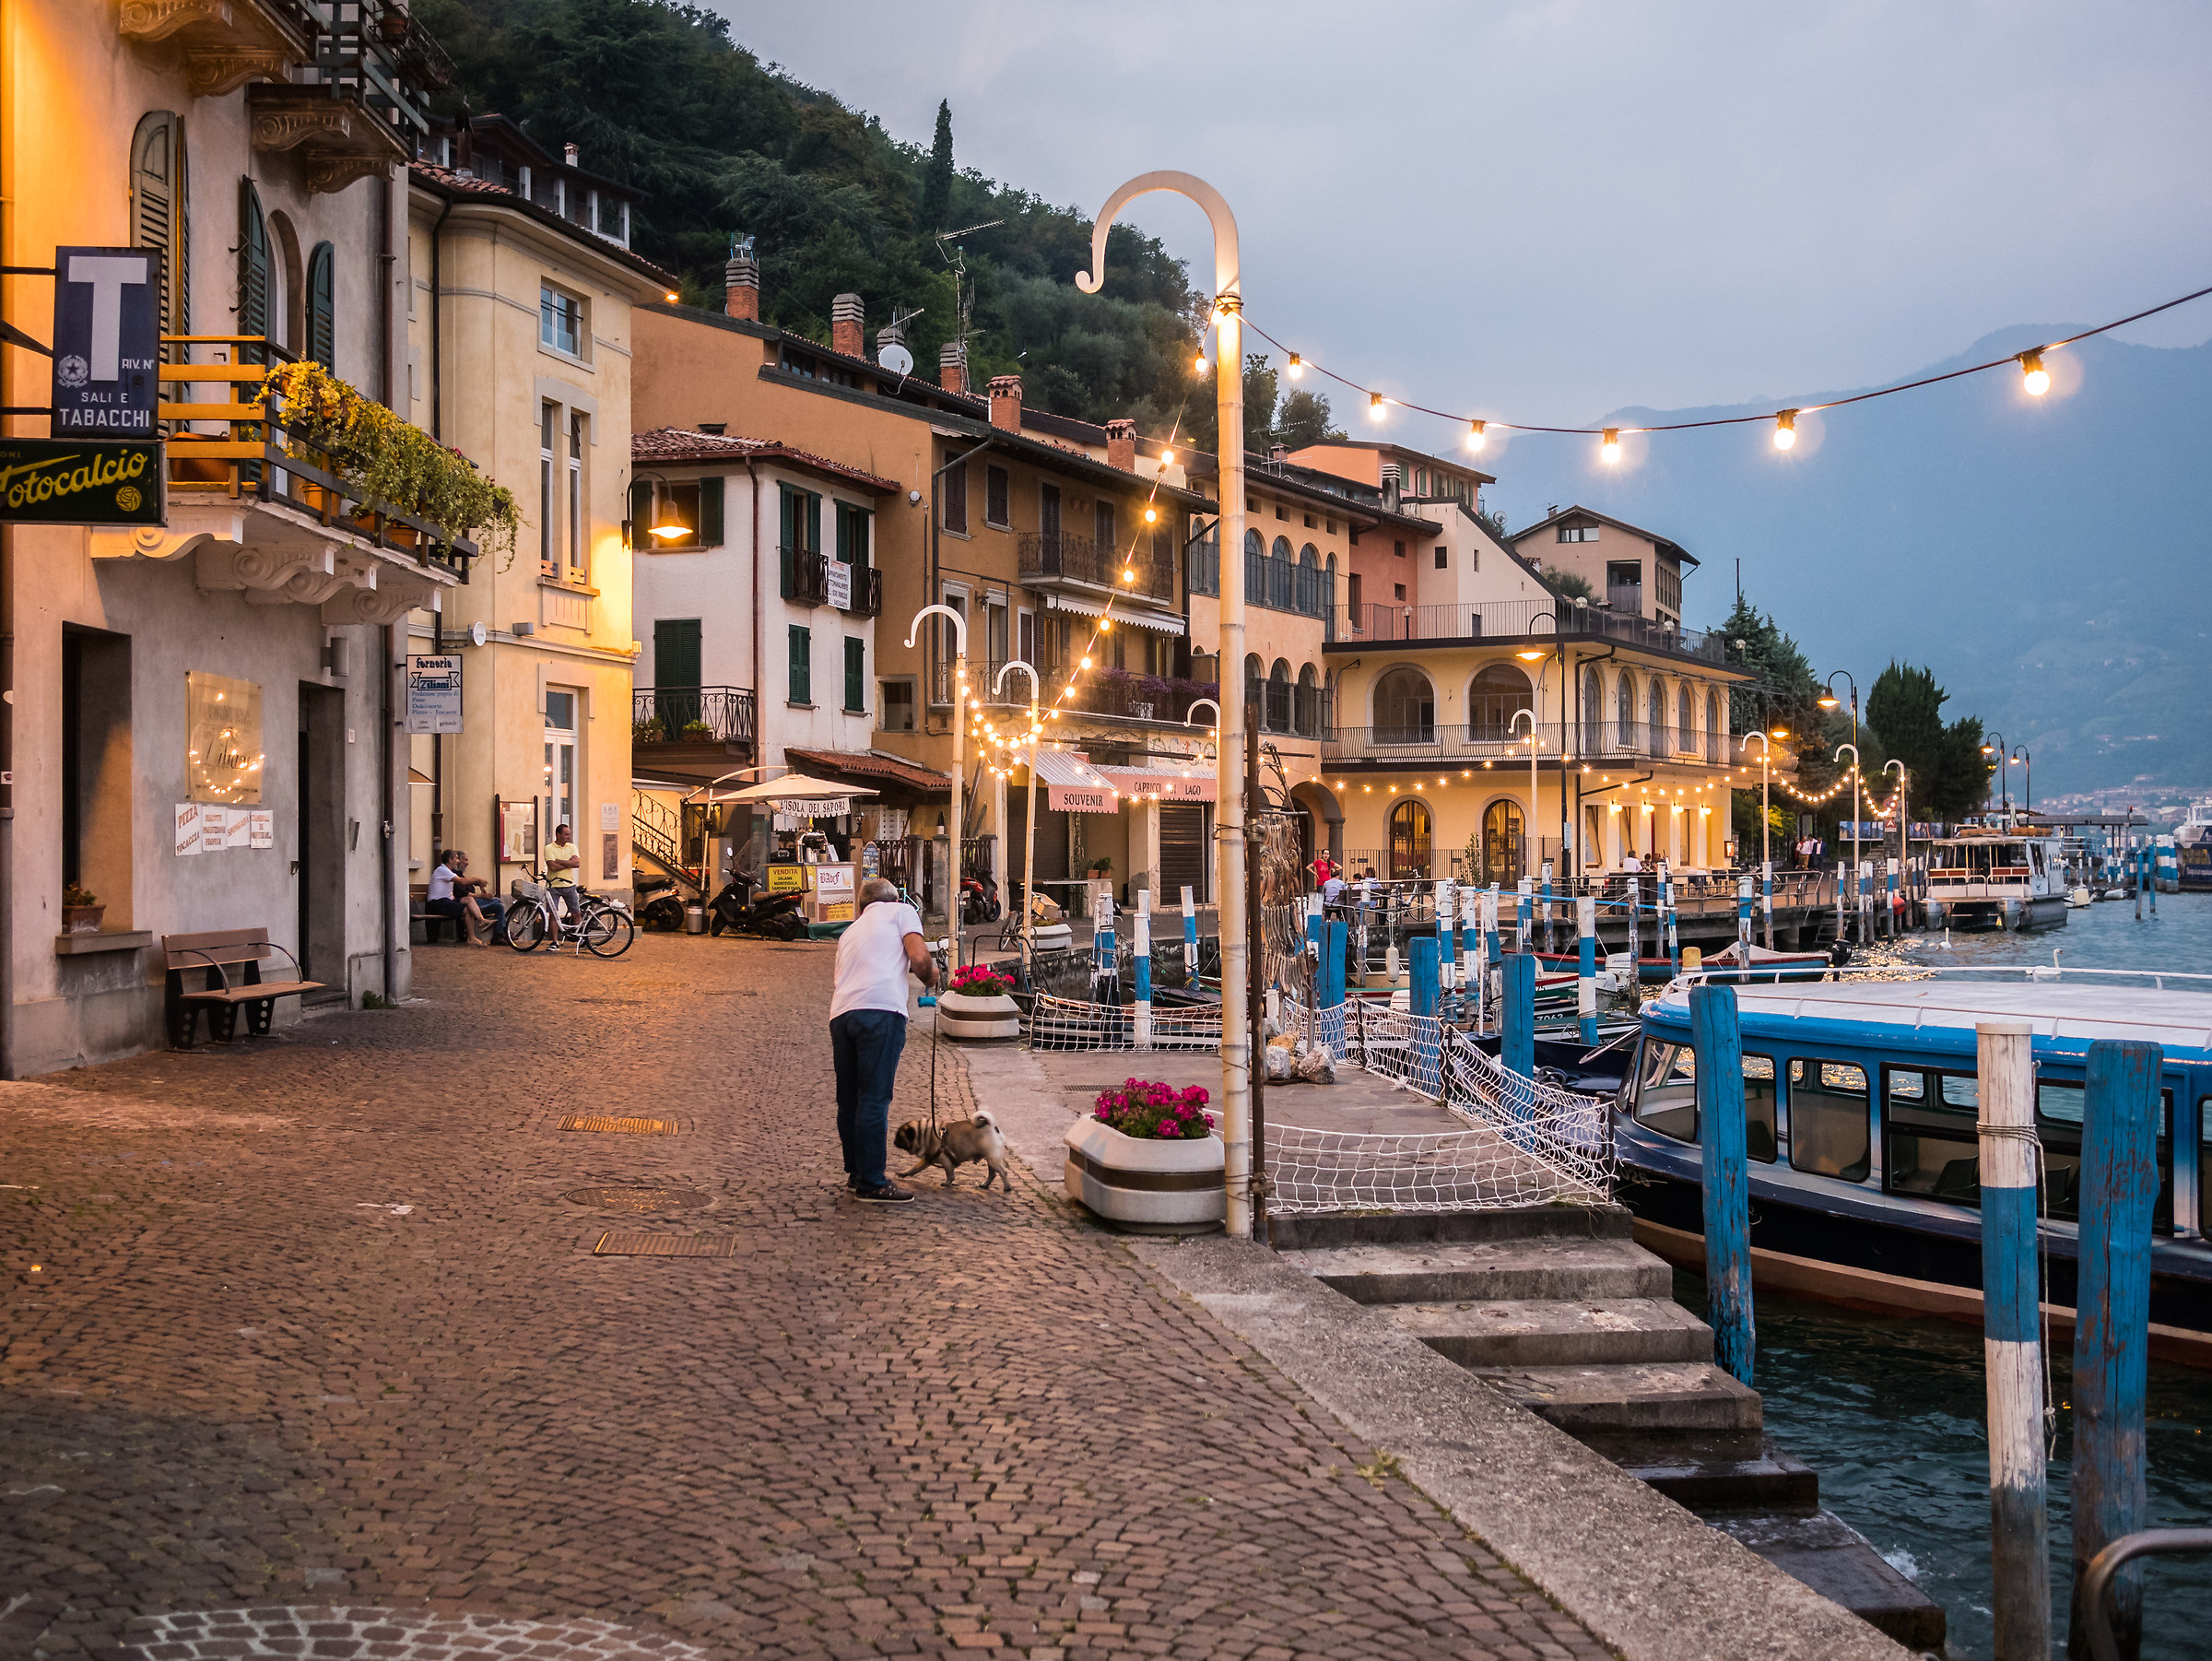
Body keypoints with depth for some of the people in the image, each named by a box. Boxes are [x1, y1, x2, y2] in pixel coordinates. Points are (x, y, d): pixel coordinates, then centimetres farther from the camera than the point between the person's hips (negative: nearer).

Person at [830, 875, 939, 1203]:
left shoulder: (850, 931, 33)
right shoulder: (901, 911, 15)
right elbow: (919, 957, 0)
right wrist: (930, 977, 17)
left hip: (840, 1014, 6)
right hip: (881, 1009, -6)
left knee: (849, 1101, 15)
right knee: (874, 1100, -6)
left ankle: (856, 1173, 28)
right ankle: (871, 1184, -4)